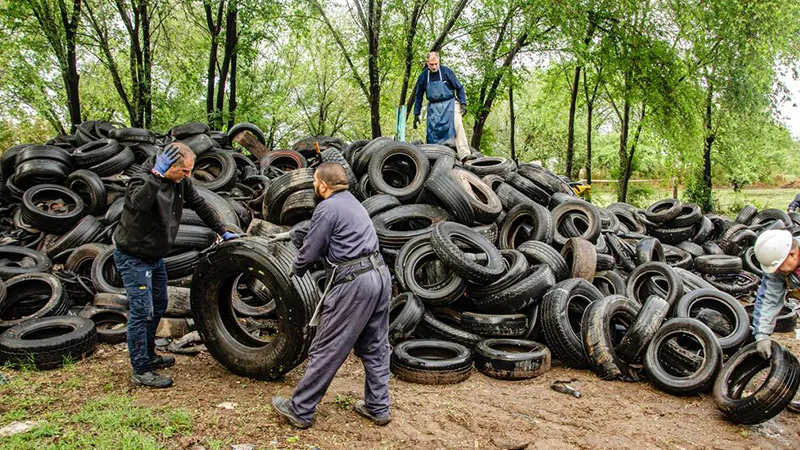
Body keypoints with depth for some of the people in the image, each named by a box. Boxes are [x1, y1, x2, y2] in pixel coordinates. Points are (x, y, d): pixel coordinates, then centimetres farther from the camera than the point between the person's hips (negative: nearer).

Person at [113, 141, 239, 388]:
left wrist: (223, 231, 9)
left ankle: (148, 356, 35)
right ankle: (140, 371, 4)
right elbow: (140, 203, -48)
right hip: (133, 258, -8)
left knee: (158, 307, 18)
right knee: (142, 312, -7)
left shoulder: (181, 182, -4)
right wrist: (157, 175, -57)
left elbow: (200, 205, 8)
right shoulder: (142, 180, -26)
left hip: (155, 256, 8)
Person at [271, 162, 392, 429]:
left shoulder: (328, 208, -8)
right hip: (380, 275, 9)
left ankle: (300, 410, 12)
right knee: (375, 347, 17)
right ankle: (378, 407, 26)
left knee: (326, 349, 1)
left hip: (353, 283, -9)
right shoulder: (352, 202, 20)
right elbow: (314, 233, 30)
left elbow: (310, 251, -5)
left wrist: (296, 269, 16)